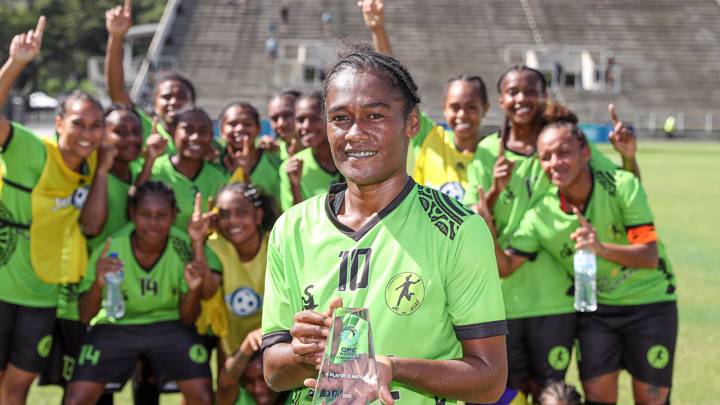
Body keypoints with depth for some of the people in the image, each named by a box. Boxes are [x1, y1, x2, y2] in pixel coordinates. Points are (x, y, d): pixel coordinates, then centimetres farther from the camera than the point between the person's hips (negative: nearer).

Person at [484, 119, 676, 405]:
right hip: (595, 307, 2)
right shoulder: (541, 216, -13)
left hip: (650, 303, -2)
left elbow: (650, 255, -22)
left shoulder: (623, 186, -20)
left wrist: (602, 248, -39)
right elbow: (505, 266, -12)